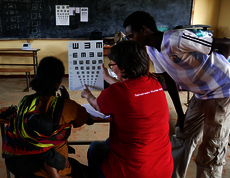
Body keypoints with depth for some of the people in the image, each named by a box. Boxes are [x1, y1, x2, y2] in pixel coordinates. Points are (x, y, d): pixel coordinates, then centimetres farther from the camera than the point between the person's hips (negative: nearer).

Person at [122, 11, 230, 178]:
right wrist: (180, 113, 7)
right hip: (201, 94, 8)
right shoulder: (152, 50, -2)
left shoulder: (177, 39, -28)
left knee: (211, 151, 1)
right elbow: (169, 80, 6)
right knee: (182, 137, 16)